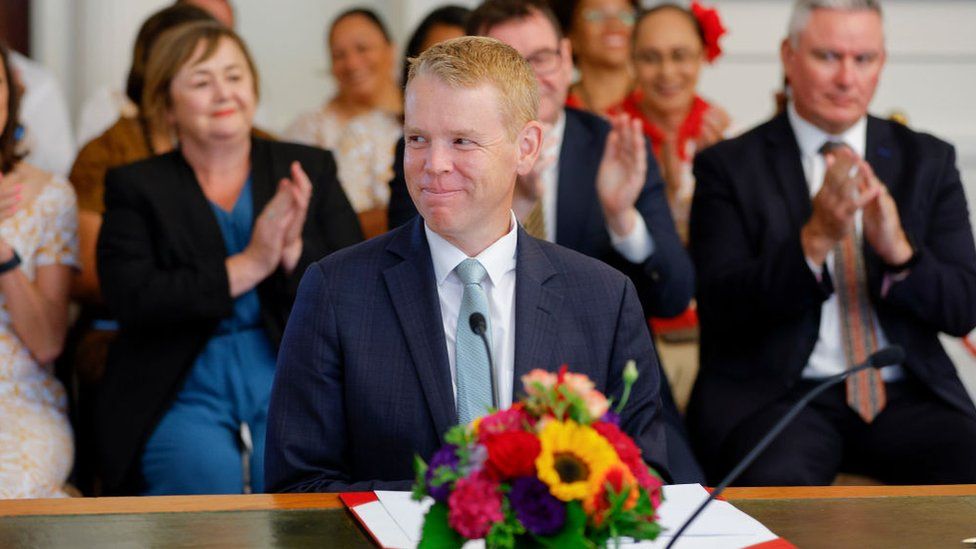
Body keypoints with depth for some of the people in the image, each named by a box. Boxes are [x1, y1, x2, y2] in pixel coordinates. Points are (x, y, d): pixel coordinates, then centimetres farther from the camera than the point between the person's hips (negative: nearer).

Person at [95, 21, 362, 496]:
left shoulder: (310, 169, 13)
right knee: (208, 479, -29)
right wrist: (248, 265, -14)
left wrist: (294, 252, -13)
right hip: (184, 392, -1)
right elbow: (131, 300, -8)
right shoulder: (135, 188, 8)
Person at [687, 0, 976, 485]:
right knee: (777, 482, -35)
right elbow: (720, 308, -7)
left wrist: (899, 250, -17)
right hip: (770, 393, -3)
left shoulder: (928, 160, 11)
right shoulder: (727, 166, 3)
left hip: (906, 395, 4)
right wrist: (814, 239, -23)